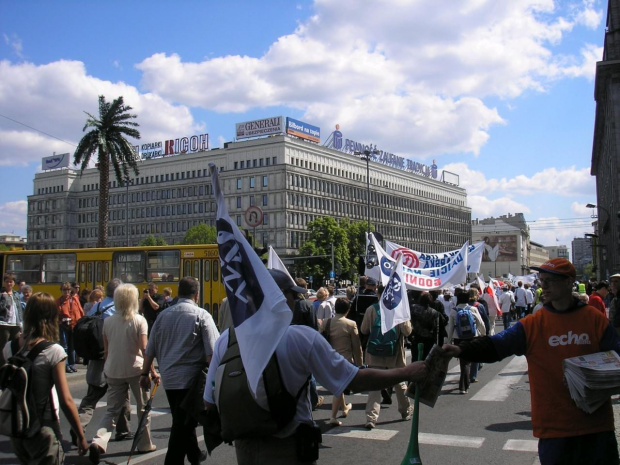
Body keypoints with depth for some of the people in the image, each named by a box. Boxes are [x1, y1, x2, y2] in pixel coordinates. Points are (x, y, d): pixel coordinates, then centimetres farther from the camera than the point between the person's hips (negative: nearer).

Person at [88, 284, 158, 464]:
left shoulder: (108, 321, 4)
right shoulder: (139, 320, -8)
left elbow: (106, 350, 8)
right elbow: (144, 349, -13)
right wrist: (152, 371, -9)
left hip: (113, 371, 3)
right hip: (135, 369, -3)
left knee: (112, 410, 9)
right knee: (143, 407, 14)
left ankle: (98, 442, -12)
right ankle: (144, 444, 22)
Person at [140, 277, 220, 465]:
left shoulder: (163, 315, 5)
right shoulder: (201, 315, -9)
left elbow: (150, 349, 9)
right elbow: (211, 352, -13)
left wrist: (145, 373, 18)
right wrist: (213, 378, -7)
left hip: (168, 378, 6)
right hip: (190, 378, -6)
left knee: (182, 421, 21)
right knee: (183, 424, 1)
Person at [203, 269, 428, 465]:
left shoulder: (225, 339, -7)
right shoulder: (303, 337, -17)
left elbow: (211, 402, -3)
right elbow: (356, 381, -14)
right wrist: (405, 373, -2)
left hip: (244, 446, 5)